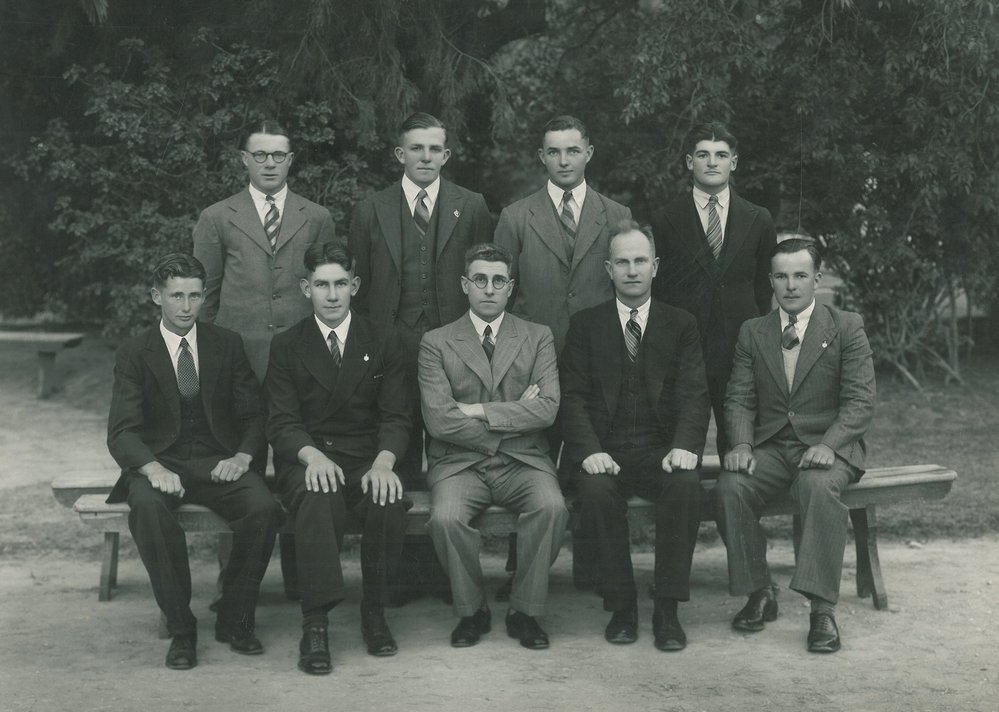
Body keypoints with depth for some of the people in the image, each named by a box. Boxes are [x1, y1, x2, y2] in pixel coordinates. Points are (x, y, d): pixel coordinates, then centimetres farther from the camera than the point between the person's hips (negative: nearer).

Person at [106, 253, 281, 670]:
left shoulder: (227, 345, 10)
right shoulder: (134, 354, 3)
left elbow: (253, 415, 10)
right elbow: (121, 432, -5)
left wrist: (242, 456, -11)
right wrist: (153, 468, -26)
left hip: (219, 463, 2)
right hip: (161, 464, -1)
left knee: (264, 508, -29)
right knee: (148, 508, -36)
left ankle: (234, 620, -8)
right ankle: (180, 628, -21)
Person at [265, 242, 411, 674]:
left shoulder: (382, 344, 11)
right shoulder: (286, 347, 8)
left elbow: (396, 417, 4)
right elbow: (282, 423, -2)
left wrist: (384, 461, -18)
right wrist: (312, 456, -24)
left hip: (367, 457, 1)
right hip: (306, 458, -1)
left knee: (389, 502, -33)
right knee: (319, 499, -36)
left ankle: (374, 613, -13)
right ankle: (315, 625, -32)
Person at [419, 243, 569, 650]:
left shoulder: (538, 338, 11)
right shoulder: (436, 343, 6)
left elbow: (548, 409, -5)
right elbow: (439, 420, -8)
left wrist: (480, 411, -10)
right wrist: (515, 417, -6)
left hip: (523, 460, 1)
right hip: (459, 461, -1)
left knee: (552, 507, -29)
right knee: (446, 517, -30)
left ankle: (524, 611, -10)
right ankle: (471, 611, -5)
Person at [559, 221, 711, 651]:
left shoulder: (681, 325, 12)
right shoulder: (585, 325, 10)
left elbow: (694, 394, 1)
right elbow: (573, 396, 1)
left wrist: (684, 445, -19)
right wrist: (589, 451, -17)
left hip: (661, 449, 0)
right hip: (604, 451, 0)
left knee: (686, 485, -31)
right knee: (597, 490, -33)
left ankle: (667, 611, -21)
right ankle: (621, 607, -16)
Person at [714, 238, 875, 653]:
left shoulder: (847, 328, 3)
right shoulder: (752, 333, 12)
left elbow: (860, 402, -5)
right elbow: (739, 399, 8)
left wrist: (828, 445, -23)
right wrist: (742, 444, -14)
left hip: (827, 447, -3)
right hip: (770, 447, 3)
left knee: (818, 487, -37)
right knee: (730, 487, -27)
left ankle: (822, 608, -32)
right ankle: (759, 594, -10)